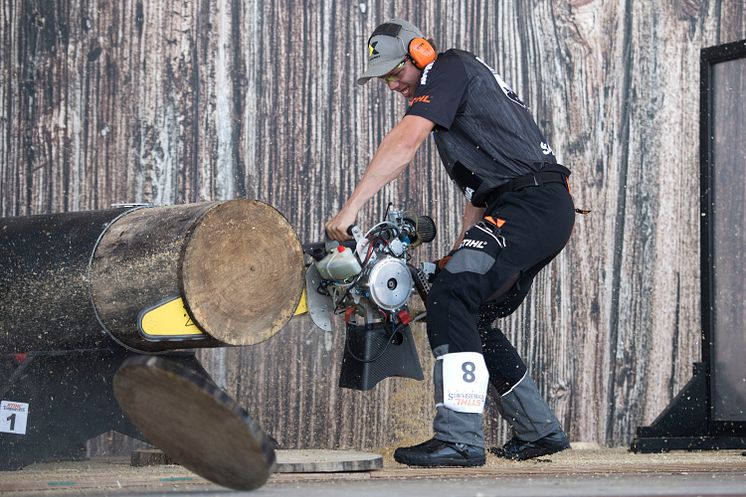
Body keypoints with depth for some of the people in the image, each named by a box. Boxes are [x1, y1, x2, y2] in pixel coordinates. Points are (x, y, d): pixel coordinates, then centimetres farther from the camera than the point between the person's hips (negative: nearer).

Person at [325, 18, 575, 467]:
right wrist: (460, 253, 19)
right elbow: (479, 191, 28)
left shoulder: (449, 68, -2)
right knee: (474, 320, 16)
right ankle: (540, 430, 23)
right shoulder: (466, 94, 28)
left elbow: (405, 142, -17)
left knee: (450, 299, -22)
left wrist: (351, 208, -21)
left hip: (532, 204, -10)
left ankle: (460, 439, -31)